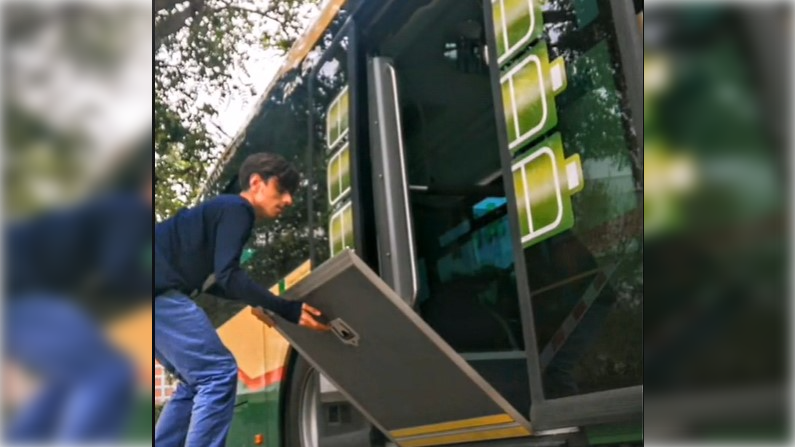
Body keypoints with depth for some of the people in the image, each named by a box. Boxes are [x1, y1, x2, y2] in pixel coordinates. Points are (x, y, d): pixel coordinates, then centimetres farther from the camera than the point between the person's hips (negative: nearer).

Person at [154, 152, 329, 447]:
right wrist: (287, 310, -15)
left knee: (198, 381, 16)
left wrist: (263, 305, 25)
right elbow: (228, 276, -16)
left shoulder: (225, 209, 24)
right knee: (218, 373, -11)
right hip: (158, 290, -10)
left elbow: (214, 281, 28)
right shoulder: (237, 209, -5)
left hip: (159, 292, 10)